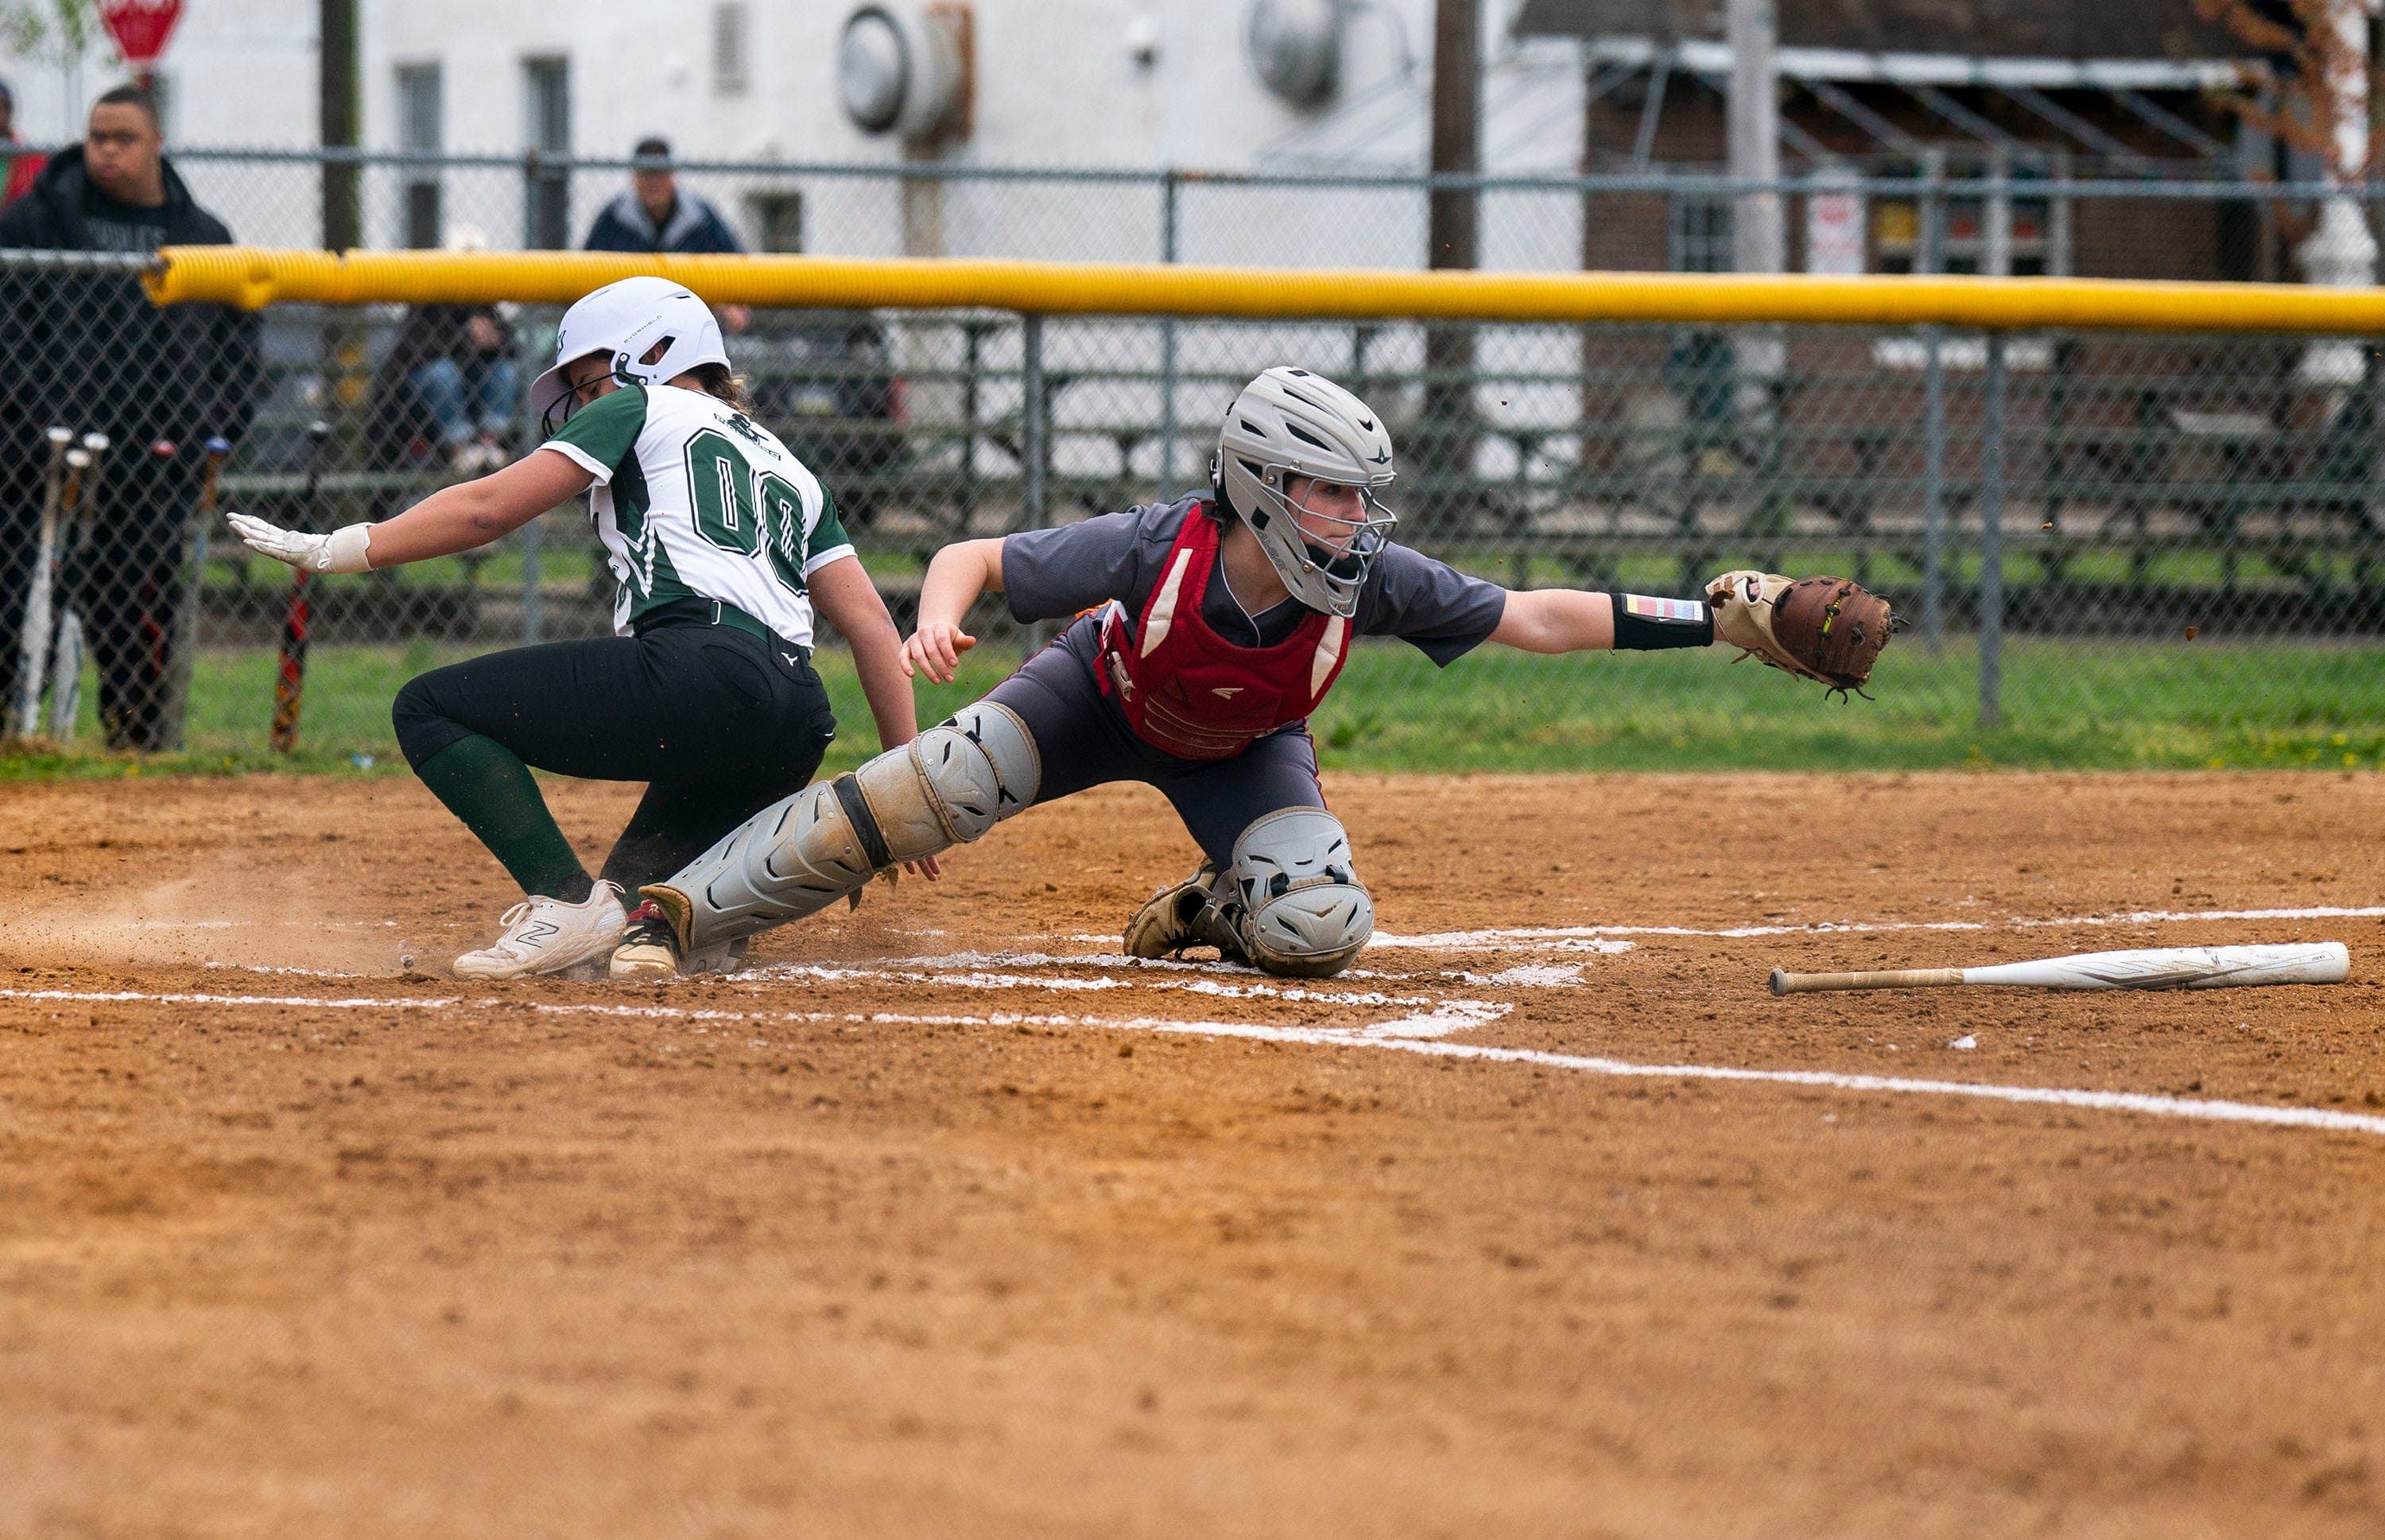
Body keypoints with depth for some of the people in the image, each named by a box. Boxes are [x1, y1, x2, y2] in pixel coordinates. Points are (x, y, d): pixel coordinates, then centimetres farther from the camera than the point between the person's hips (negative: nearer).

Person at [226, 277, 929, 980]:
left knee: (430, 708, 0)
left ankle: (568, 901, -17)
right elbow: (870, 621, 23)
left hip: (697, 670, -7)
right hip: (794, 743, 7)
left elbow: (489, 508, 9)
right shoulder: (788, 467, 34)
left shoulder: (643, 408, 17)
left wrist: (330, 551, 13)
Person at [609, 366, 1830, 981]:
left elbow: (1541, 619, -25)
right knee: (922, 795, -22)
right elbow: (974, 559, -27)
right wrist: (937, 624, -50)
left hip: (1239, 753, 2)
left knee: (1317, 931, -23)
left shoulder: (1367, 585, -31)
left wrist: (1709, 623, -31)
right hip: (1104, 699, -2)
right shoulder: (1156, 550, -37)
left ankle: (1213, 910, 14)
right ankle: (675, 916, -13)